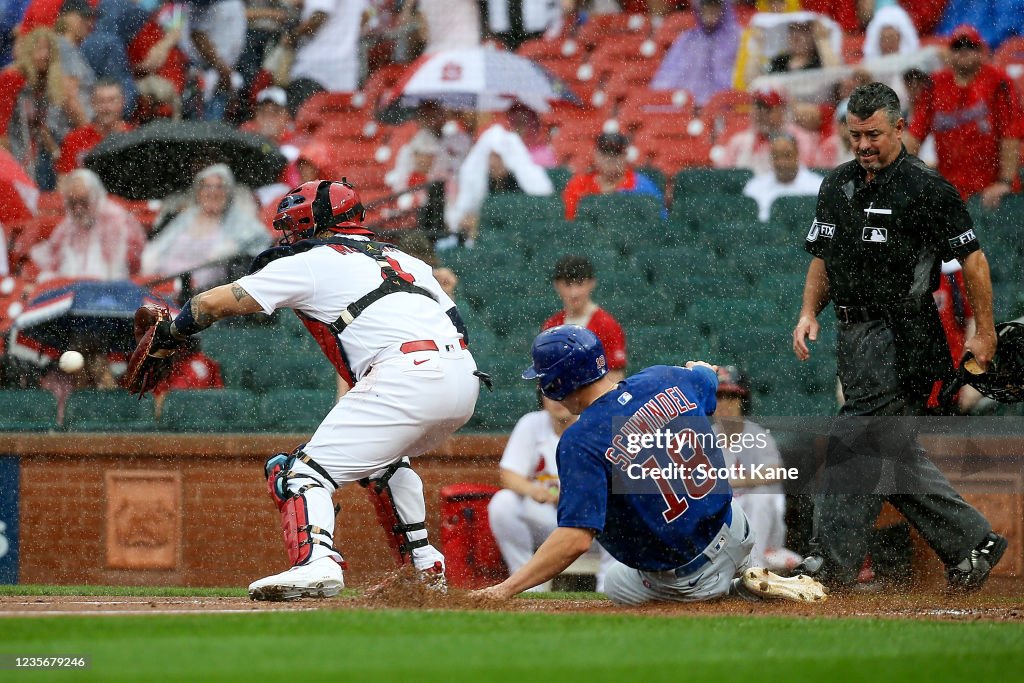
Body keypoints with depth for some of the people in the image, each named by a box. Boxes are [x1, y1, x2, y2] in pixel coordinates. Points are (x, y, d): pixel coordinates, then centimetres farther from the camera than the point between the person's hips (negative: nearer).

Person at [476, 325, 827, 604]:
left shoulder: (580, 442, -25)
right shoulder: (665, 380, -7)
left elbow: (575, 539, -32)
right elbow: (708, 378, 20)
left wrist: (506, 589, -31)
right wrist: (700, 368, 46)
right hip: (735, 533, 8)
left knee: (616, 583, 27)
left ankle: (734, 587, 4)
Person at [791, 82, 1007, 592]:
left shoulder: (926, 188, -8)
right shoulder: (837, 186, 14)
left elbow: (972, 258, -4)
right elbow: (822, 257, 21)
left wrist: (985, 331, -4)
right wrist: (809, 313, 5)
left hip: (900, 335, -8)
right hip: (854, 334, 8)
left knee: (856, 441, -14)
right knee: (893, 454, 9)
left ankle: (834, 560, -13)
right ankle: (972, 541, 19)